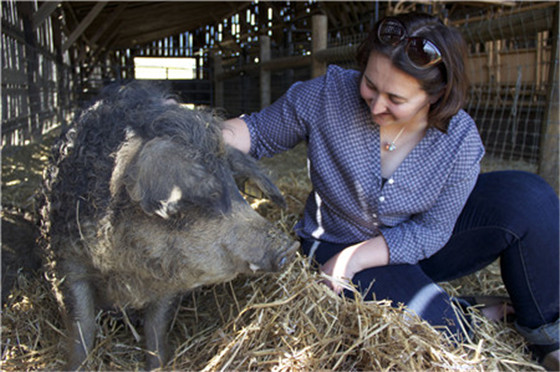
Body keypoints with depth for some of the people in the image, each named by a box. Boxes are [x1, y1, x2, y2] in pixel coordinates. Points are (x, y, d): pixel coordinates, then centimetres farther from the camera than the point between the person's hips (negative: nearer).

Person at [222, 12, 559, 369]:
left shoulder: (460, 139, -20)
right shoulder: (328, 95, -22)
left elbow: (430, 231, -15)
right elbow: (259, 133, -10)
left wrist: (355, 258, -25)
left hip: (415, 246, 2)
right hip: (338, 245, -1)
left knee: (528, 197, -22)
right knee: (441, 332, -29)